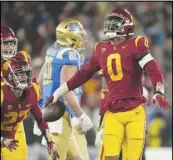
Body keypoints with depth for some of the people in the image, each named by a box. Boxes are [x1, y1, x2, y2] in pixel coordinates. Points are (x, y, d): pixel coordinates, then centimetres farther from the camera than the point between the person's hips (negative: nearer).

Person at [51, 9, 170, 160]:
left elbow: (153, 70, -14)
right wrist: (58, 93, 26)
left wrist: (158, 93, -32)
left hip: (134, 112, -3)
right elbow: (83, 74, 22)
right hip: (113, 114, 3)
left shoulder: (136, 45, -4)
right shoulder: (101, 49, 11)